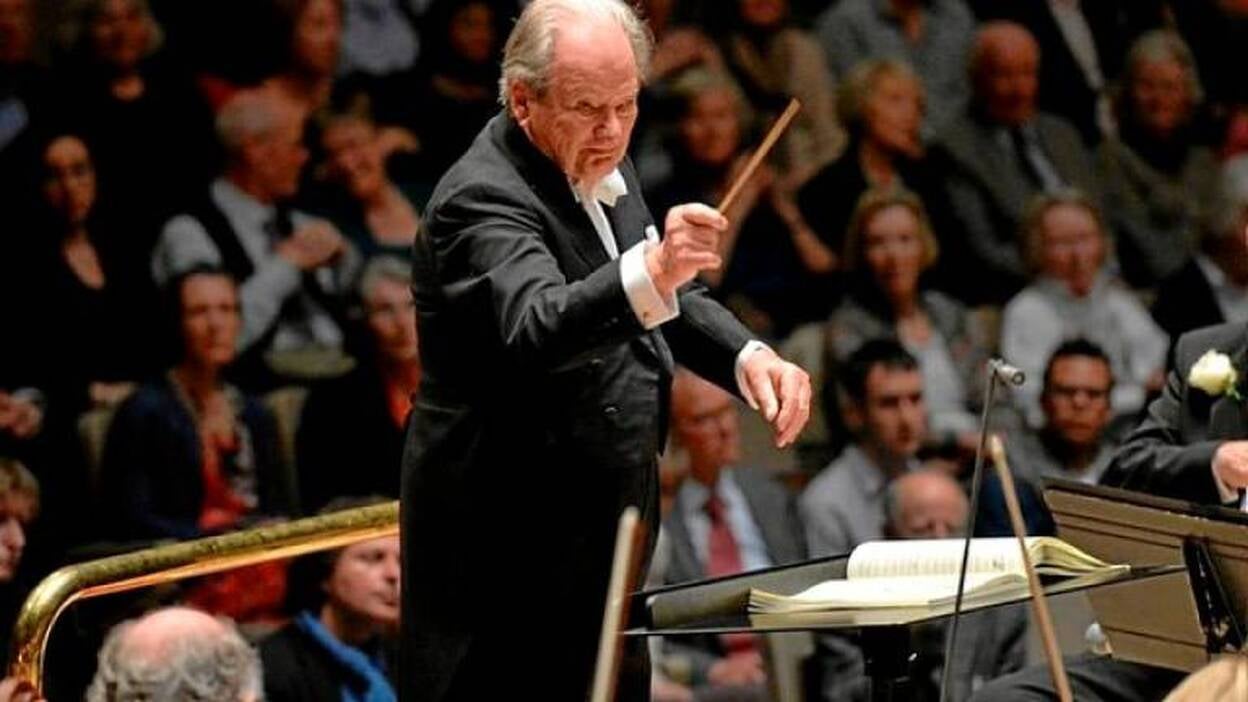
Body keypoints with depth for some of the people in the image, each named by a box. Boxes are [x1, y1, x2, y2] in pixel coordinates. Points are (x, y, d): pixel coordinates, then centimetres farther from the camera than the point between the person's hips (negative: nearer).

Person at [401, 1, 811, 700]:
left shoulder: (600, 166, 6)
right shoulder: (484, 199, -21)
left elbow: (672, 301, 19)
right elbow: (536, 330, -40)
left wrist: (747, 356, -1)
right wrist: (650, 272, -57)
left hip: (600, 542, 9)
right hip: (509, 557, -9)